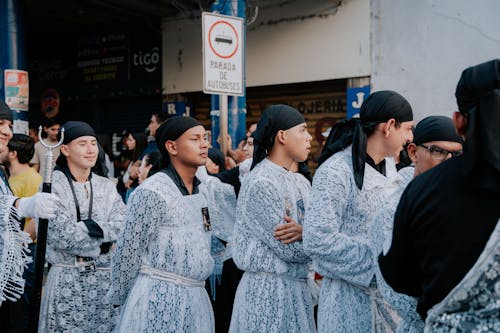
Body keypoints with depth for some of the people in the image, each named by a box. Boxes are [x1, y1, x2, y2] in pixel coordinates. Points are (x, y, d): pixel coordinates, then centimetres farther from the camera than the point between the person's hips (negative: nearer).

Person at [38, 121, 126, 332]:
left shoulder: (106, 186, 8)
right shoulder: (52, 184, -4)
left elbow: (122, 227, -3)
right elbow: (59, 235, -13)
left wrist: (84, 227, -14)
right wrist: (101, 244, -10)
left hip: (105, 276, 3)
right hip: (66, 278, -3)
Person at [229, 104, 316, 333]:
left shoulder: (287, 177, 10)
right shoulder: (261, 183, -19)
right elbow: (289, 249, -22)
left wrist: (303, 231, -16)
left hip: (294, 286, 9)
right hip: (269, 289, -9)